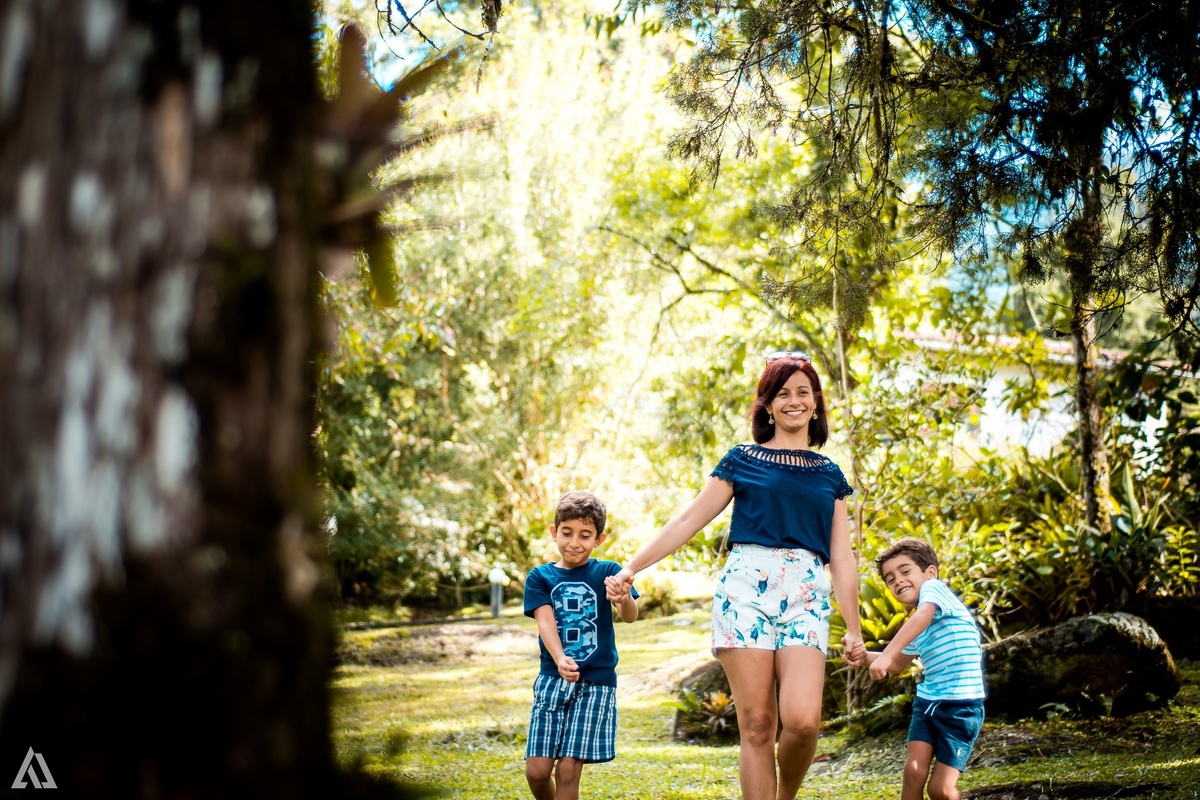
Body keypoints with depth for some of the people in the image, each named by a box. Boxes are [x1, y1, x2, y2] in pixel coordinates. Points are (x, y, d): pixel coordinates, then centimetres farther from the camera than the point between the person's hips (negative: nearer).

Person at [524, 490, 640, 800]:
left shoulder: (607, 573, 0)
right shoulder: (540, 577, 3)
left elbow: (630, 616, -16)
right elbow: (545, 622, -11)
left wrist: (624, 599, -41)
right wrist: (560, 660, -31)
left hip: (596, 681, -1)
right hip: (551, 679, 2)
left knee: (569, 768, -6)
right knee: (537, 769, -2)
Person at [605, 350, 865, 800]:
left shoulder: (829, 475, 17)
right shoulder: (742, 460, 11)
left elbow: (841, 555, 15)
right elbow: (689, 520, 7)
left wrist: (854, 628, 9)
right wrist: (632, 568, -1)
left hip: (805, 596, 1)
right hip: (746, 588, -1)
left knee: (802, 720, -16)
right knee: (756, 725, -6)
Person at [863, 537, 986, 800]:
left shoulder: (933, 587, -10)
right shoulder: (918, 628, 15)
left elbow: (921, 617, -32)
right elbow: (899, 664, 29)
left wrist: (885, 654, -43)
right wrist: (865, 656, 11)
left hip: (961, 704, -7)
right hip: (927, 700, 7)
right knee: (913, 771, -8)